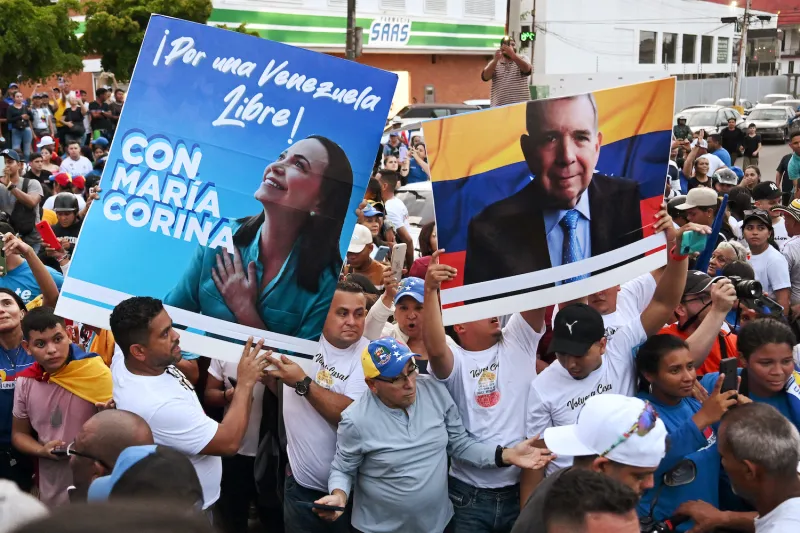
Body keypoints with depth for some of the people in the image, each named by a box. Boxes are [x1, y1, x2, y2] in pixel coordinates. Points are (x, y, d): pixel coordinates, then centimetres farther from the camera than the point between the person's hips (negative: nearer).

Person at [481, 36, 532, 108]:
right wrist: (495, 60, -18)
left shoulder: (522, 59, 8)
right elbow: (485, 77, -5)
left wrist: (513, 55, -26)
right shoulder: (494, 63, 11)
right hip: (499, 106, 1)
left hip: (521, 105, -1)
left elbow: (527, 70, -15)